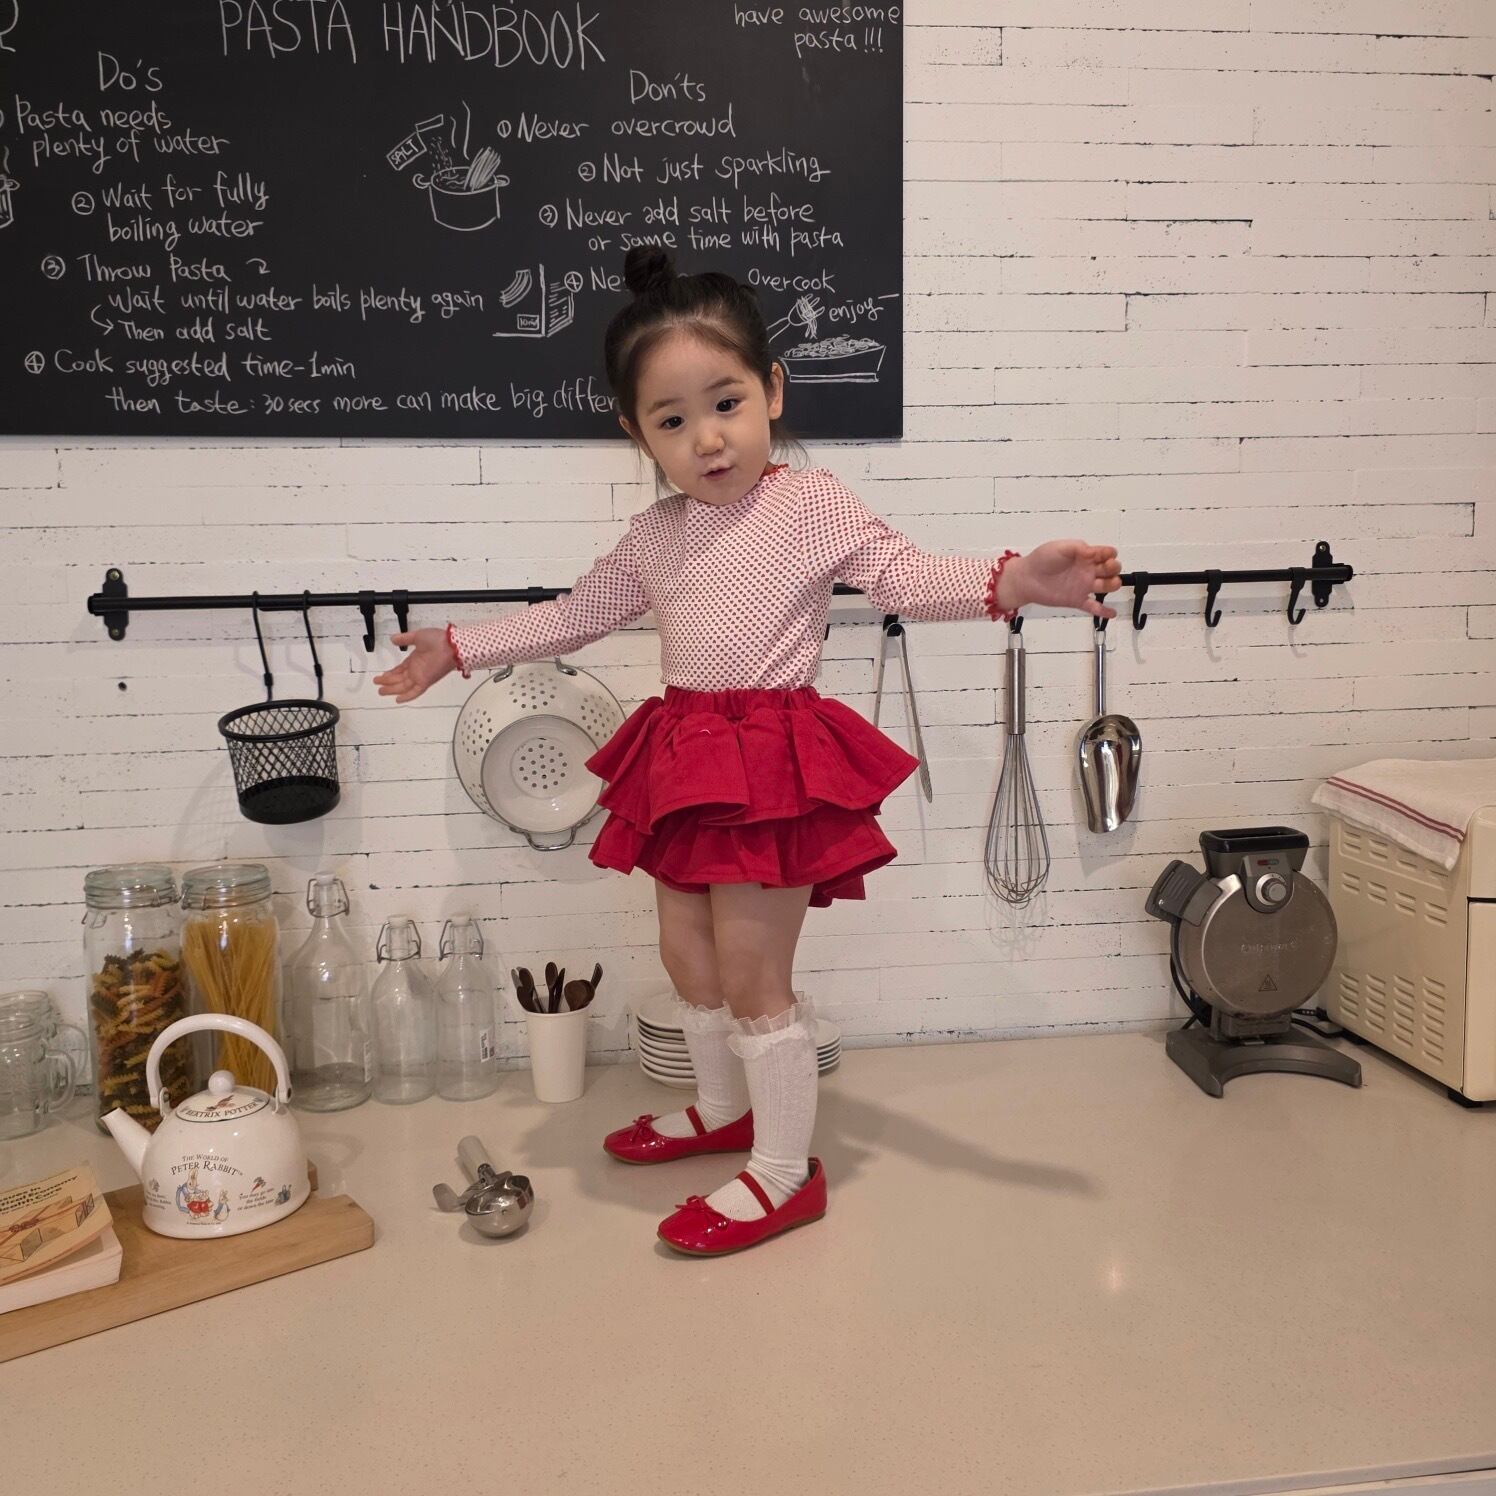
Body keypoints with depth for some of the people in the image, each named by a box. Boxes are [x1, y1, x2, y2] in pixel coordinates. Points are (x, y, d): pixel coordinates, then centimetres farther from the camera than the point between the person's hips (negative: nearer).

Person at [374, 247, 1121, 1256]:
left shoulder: (813, 505, -6)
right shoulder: (654, 537, 10)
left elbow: (905, 577, -13)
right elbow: (576, 614, 21)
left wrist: (1010, 581, -30)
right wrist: (462, 647, 23)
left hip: (777, 761, -7)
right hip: (685, 762, 7)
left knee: (752, 973, -2)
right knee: (688, 955, 18)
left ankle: (786, 1170, 16)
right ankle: (724, 1109, 42)